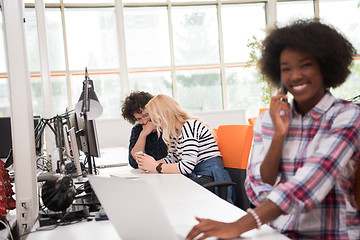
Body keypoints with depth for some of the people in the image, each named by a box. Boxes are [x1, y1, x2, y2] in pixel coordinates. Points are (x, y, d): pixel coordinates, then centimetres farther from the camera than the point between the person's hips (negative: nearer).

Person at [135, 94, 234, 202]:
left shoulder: (189, 126, -16)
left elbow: (187, 166, -24)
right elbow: (172, 157, 18)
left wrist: (156, 167, -14)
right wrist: (153, 163, -1)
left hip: (209, 177, -8)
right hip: (195, 177, 8)